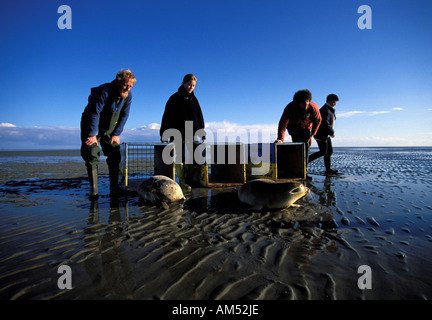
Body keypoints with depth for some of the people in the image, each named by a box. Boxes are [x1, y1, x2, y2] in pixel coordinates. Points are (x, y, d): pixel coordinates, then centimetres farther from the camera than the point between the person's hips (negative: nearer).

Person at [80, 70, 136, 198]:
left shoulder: (128, 95, -9)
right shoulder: (104, 91, -26)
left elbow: (124, 115, -3)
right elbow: (94, 113, -25)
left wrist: (116, 134, -7)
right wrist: (93, 135, -25)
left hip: (109, 130, 5)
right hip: (92, 127, -5)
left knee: (115, 157, -3)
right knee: (91, 156, -10)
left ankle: (114, 188, 3)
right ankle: (93, 190, -5)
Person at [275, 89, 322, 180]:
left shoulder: (314, 107, -25)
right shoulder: (290, 107, -32)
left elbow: (317, 121, -7)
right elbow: (283, 124, -39)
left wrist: (312, 135, -12)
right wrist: (280, 139, -52)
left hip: (306, 128, 3)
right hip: (293, 128, -3)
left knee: (306, 148, -2)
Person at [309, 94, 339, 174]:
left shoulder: (330, 109, 17)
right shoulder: (325, 110, -16)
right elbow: (325, 123, -25)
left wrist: (331, 132, 9)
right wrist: (332, 132, -16)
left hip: (326, 134, 10)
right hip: (321, 134, -10)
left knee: (329, 151, 9)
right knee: (323, 152, -9)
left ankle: (328, 168, 15)